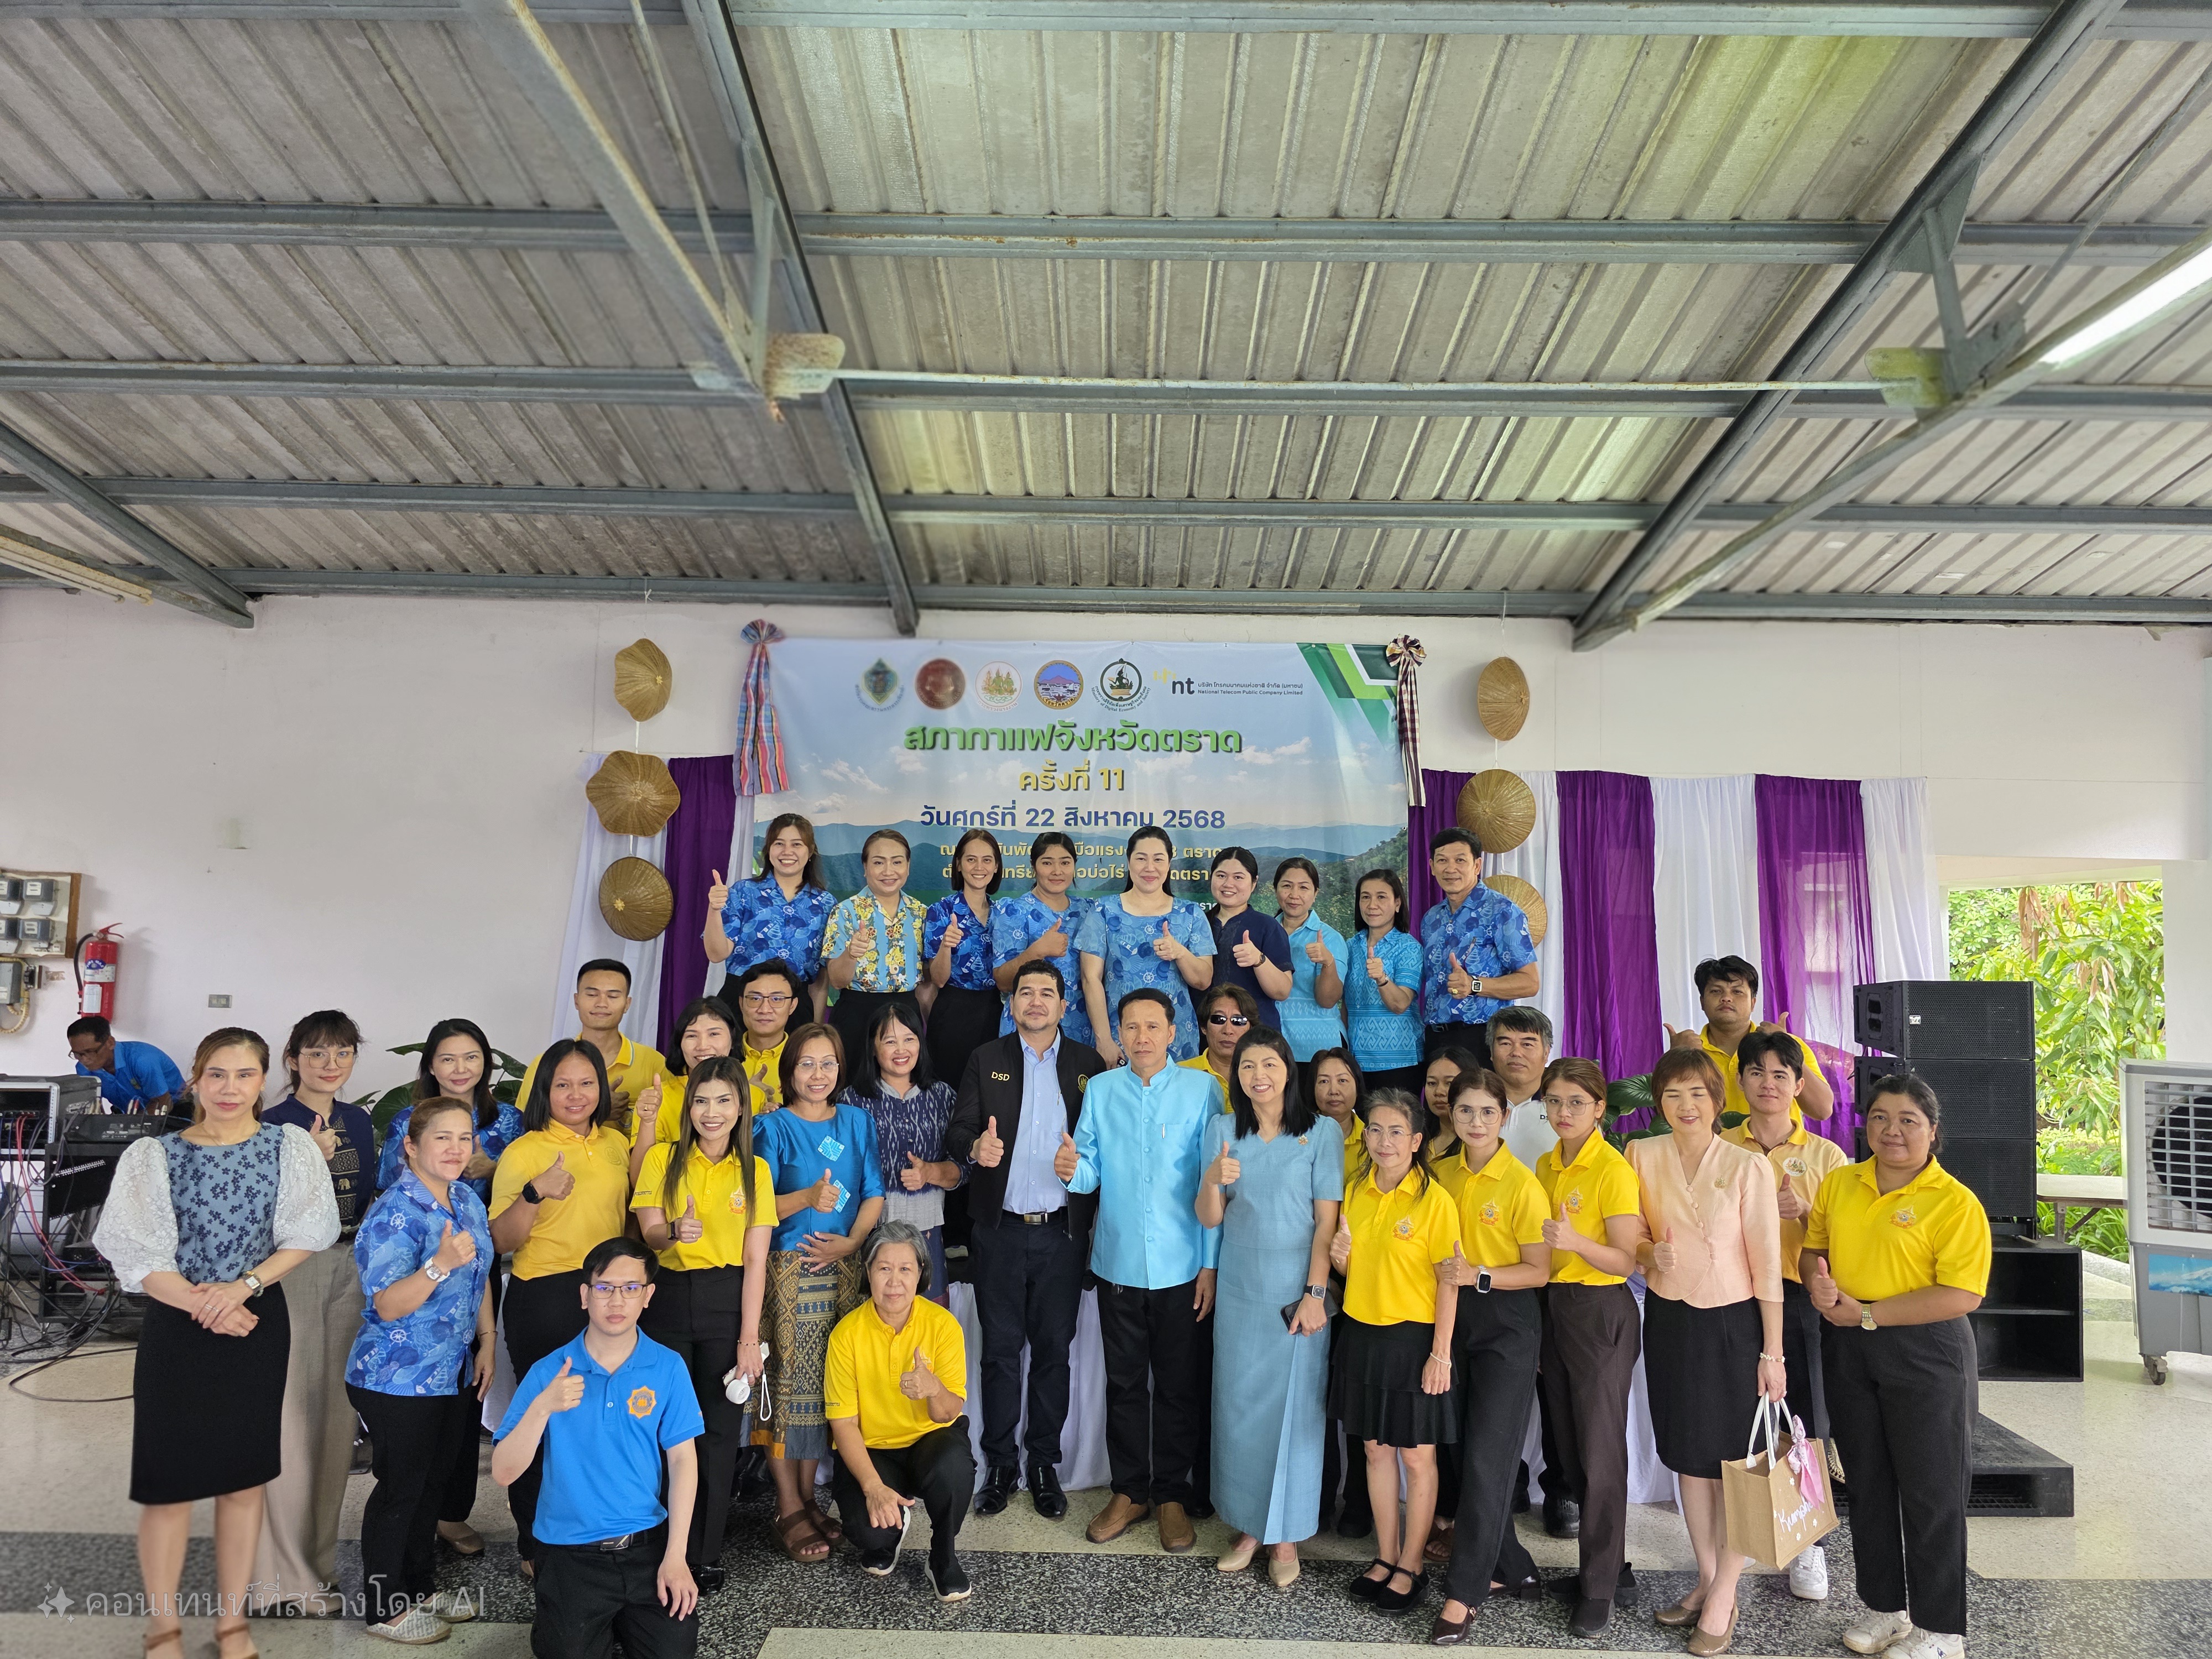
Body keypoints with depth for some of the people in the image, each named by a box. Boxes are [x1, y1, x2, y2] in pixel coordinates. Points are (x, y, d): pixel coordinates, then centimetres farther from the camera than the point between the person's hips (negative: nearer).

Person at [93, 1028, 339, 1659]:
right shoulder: (153, 1155, -1)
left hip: (258, 1324, 1)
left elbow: (305, 1234, -5)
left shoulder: (289, 1147, 0)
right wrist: (205, 1306, -16)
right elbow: (138, 1252, -6)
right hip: (176, 1327, -1)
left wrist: (243, 1286, -18)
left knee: (244, 1477, 10)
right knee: (170, 1480, 2)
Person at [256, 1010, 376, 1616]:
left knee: (337, 1411, 11)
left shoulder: (359, 1121, 8)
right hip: (292, 1268, -6)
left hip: (350, 1267, 6)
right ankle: (288, 1576, 9)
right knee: (291, 1411, -3)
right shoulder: (277, 1123, -9)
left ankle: (319, 1554, 25)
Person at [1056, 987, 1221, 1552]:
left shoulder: (1200, 1089, -5)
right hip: (1118, 1263, 2)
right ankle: (1130, 1491, 28)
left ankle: (1173, 1495, 25)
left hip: (1181, 1266, -2)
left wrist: (1211, 1264, -7)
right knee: (1125, 1382, 13)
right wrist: (1072, 1170, -21)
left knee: (1178, 1385, 9)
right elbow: (1091, 1172, 3)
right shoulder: (1100, 1090, 3)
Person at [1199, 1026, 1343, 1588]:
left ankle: (1286, 1536, 20)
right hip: (1238, 1294, 3)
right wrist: (1213, 1181, -21)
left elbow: (1327, 1220, -7)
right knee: (1238, 1409, 9)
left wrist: (1315, 1294, -12)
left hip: (1297, 1294, -2)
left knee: (1294, 1410, 4)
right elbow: (1208, 1219, -1)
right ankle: (1248, 1526, 25)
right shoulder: (1223, 1131, 1)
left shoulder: (1322, 1132, -6)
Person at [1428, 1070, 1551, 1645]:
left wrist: (1479, 1276, -22)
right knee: (1466, 1450, 10)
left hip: (1508, 1328, -5)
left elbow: (1539, 1271, -12)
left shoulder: (1521, 1183, -13)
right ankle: (1507, 1567, 28)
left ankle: (1464, 1593, 4)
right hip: (1457, 1320, 6)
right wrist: (1447, 1273, -2)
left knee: (1487, 1456, -4)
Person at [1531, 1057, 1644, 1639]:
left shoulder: (1614, 1169, -13)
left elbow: (1627, 1259, -14)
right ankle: (1606, 1554, 29)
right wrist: (1533, 1326, 12)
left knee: (1600, 1452, 0)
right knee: (1569, 1446, 13)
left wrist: (1577, 1242, -31)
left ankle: (1599, 1588, 11)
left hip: (1602, 1313, -7)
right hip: (1551, 1307, 7)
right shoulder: (1545, 1167, 8)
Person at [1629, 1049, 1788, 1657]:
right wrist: (1651, 1253, -12)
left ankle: (1723, 1599, 18)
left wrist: (1772, 1351, -9)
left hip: (1733, 1321, -4)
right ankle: (1706, 1578, 31)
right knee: (1687, 1454, 14)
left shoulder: (1748, 1167, -12)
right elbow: (1633, 1235, 10)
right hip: (1669, 1318, 4)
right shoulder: (1643, 1155, -3)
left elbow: (1766, 1263, -10)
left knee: (1732, 1458, 5)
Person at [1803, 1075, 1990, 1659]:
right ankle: (1887, 1607, 33)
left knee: (1931, 1493, 6)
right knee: (1867, 1483, 16)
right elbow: (1813, 1248, 15)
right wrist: (1817, 1278, -9)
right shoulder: (1839, 1183, 5)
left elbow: (1961, 1295, -20)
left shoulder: (1955, 1201, -12)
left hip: (1925, 1353, -5)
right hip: (1847, 1349, 6)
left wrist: (1866, 1313, -20)